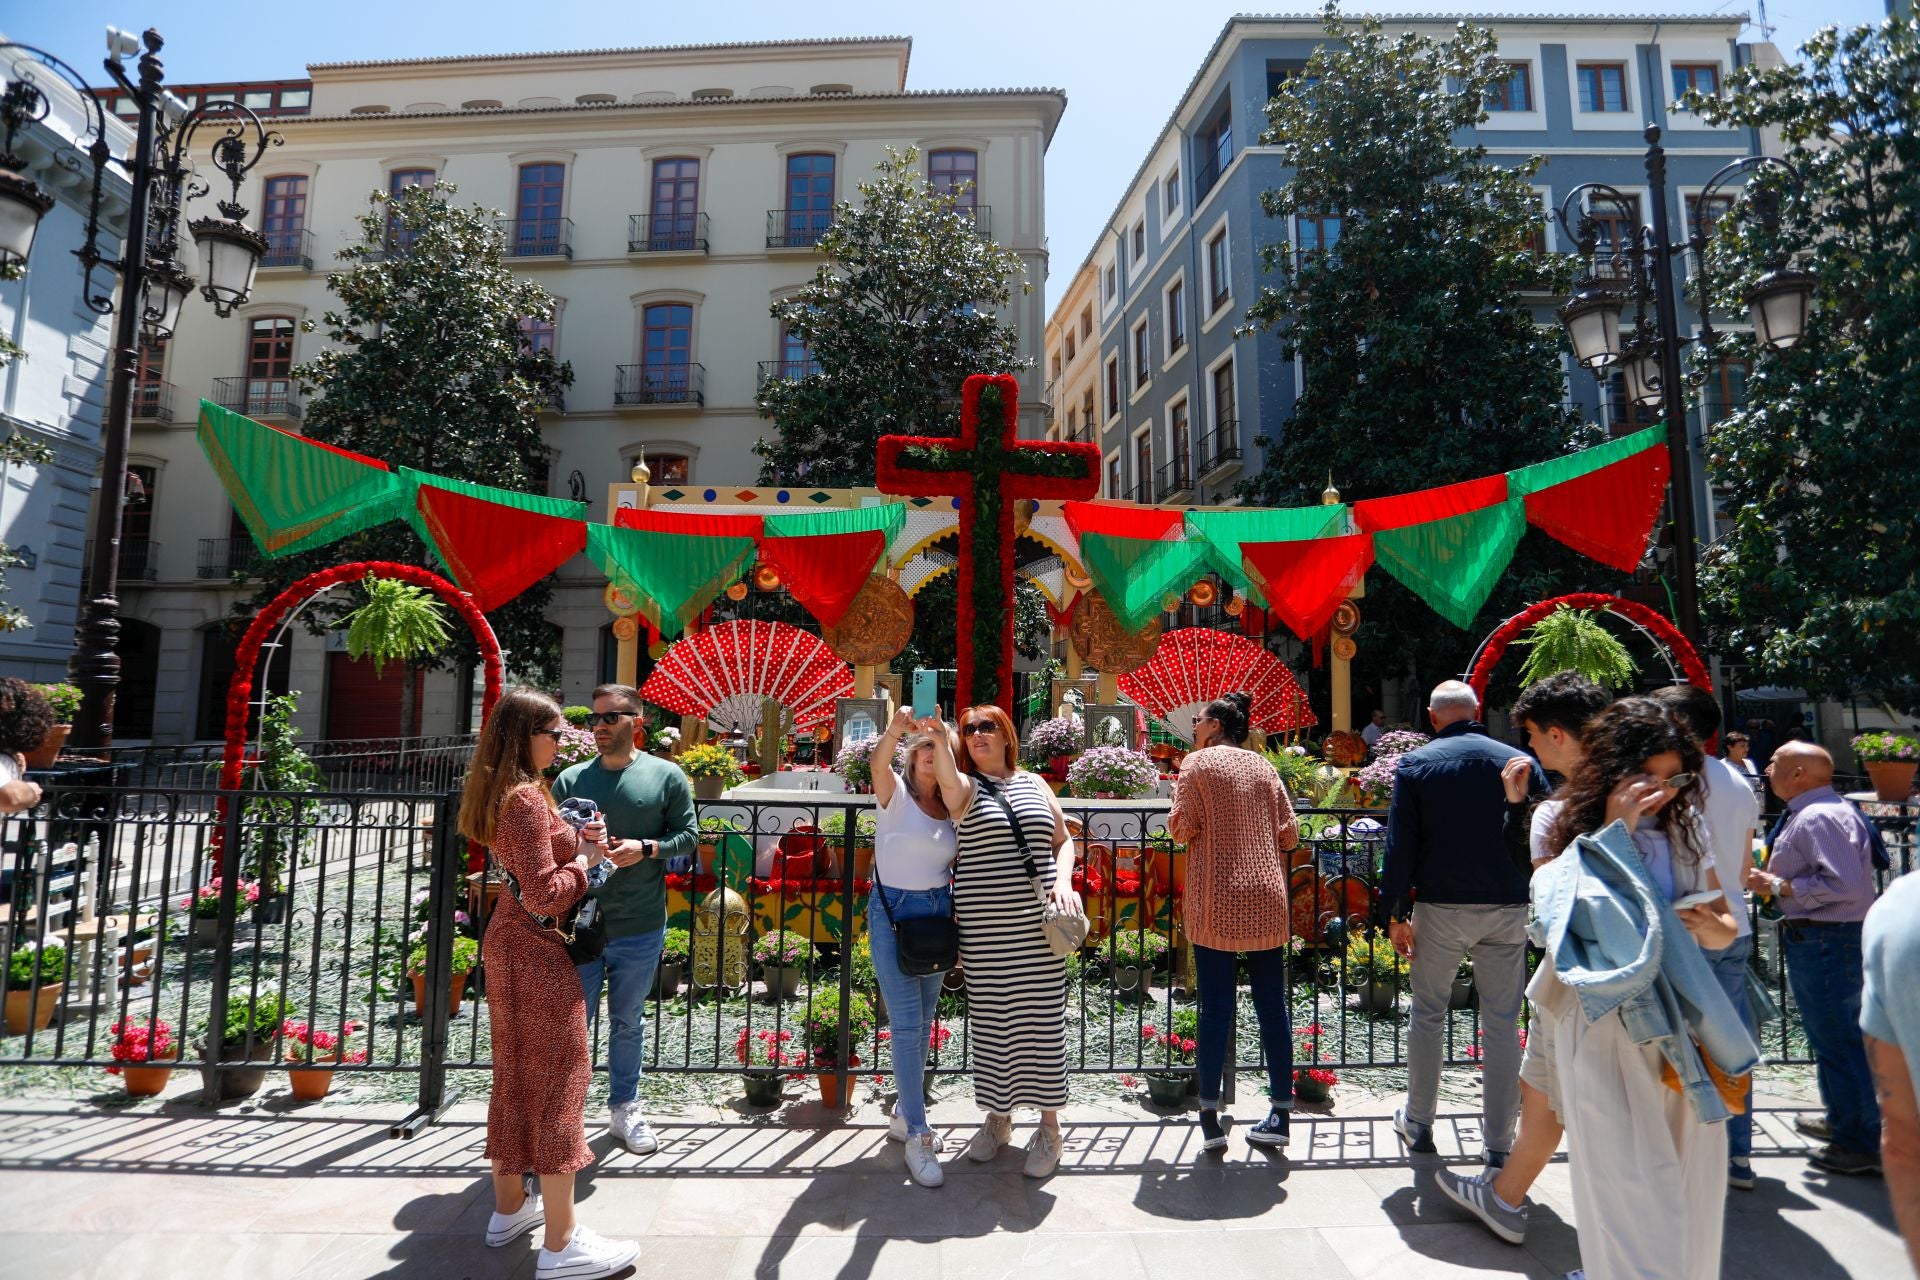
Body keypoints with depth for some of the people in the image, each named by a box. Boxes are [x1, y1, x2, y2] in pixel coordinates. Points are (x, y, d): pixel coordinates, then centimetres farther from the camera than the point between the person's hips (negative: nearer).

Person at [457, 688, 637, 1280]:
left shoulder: (501, 793, 10)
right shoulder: (526, 797, -21)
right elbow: (544, 893, -25)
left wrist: (576, 841, 0)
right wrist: (585, 860, -10)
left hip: (508, 940, 10)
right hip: (538, 948, -10)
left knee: (516, 1072, 18)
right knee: (558, 1077, -3)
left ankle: (510, 1207, 33)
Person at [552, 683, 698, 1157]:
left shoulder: (666, 776, -4)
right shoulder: (570, 779, 1)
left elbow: (688, 836, -2)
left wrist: (647, 848, -18)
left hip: (640, 929, 0)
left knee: (628, 1022, 16)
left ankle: (624, 1110, 34)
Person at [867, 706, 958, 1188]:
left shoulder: (950, 806, 6)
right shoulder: (895, 792, -8)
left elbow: (953, 869, 13)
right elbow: (878, 761, -31)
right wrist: (894, 731, -49)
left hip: (938, 911, 5)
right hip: (893, 910, -5)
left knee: (924, 1022, 13)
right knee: (906, 1023, -7)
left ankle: (903, 1114, 31)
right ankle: (917, 1137, 0)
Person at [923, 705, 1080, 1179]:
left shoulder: (1034, 784, 11)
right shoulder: (965, 787, 2)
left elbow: (1063, 840, 14)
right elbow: (949, 781, -23)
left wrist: (1063, 880, -4)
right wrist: (939, 740, -42)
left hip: (1038, 923, 2)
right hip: (984, 927, -1)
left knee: (1044, 1017, 4)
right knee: (991, 1020, 7)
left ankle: (1049, 1125, 20)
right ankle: (998, 1117, 26)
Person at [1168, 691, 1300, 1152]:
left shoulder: (1198, 763, -3)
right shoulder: (1263, 766, 9)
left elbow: (1182, 828, -8)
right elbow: (1289, 834, 8)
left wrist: (1176, 811, 11)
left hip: (1216, 904, -4)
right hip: (1267, 902, 4)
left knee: (1215, 1008, 2)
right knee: (1272, 1006, 9)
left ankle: (1210, 1118, 8)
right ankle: (1281, 1114, 16)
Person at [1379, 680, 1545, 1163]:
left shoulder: (1416, 765, -3)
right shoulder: (1520, 762, 2)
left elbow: (1400, 846, -5)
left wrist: (1395, 913, 0)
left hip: (1441, 907, -1)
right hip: (1508, 908, 2)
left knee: (1427, 1016, 13)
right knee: (1502, 1025, 9)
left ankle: (1418, 1123, 24)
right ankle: (1500, 1142, 16)